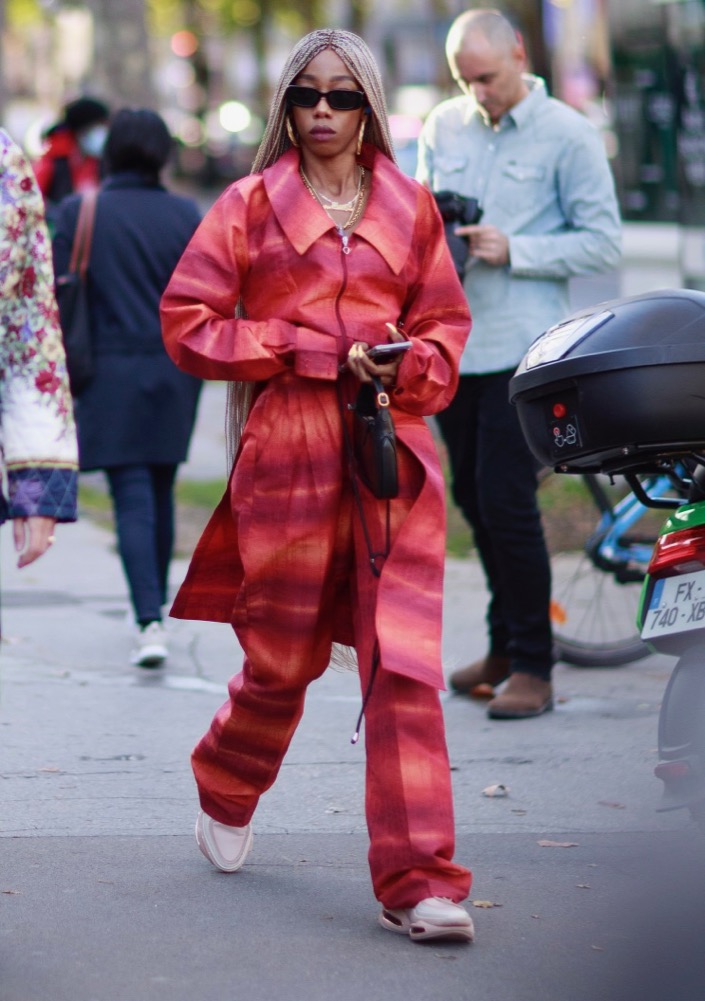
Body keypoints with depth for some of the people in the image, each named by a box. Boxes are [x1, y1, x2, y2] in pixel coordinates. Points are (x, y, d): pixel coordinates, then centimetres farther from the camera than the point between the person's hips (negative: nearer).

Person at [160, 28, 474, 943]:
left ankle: (419, 885, -6)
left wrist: (412, 368, -4)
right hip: (289, 447, -1)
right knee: (283, 657, 8)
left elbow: (445, 319, 19)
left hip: (392, 446, 2)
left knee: (406, 662, -8)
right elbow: (187, 322, -1)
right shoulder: (251, 205, 3)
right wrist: (314, 352, -8)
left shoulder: (410, 208, 11)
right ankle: (225, 792, 41)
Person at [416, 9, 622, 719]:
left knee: (506, 502, -9)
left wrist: (512, 250, -17)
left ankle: (533, 666, 1)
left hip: (522, 348, -6)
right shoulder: (443, 127, 10)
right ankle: (505, 644, 26)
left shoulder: (567, 135, -5)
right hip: (451, 341, 6)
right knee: (473, 498, 12)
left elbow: (602, 242, -7)